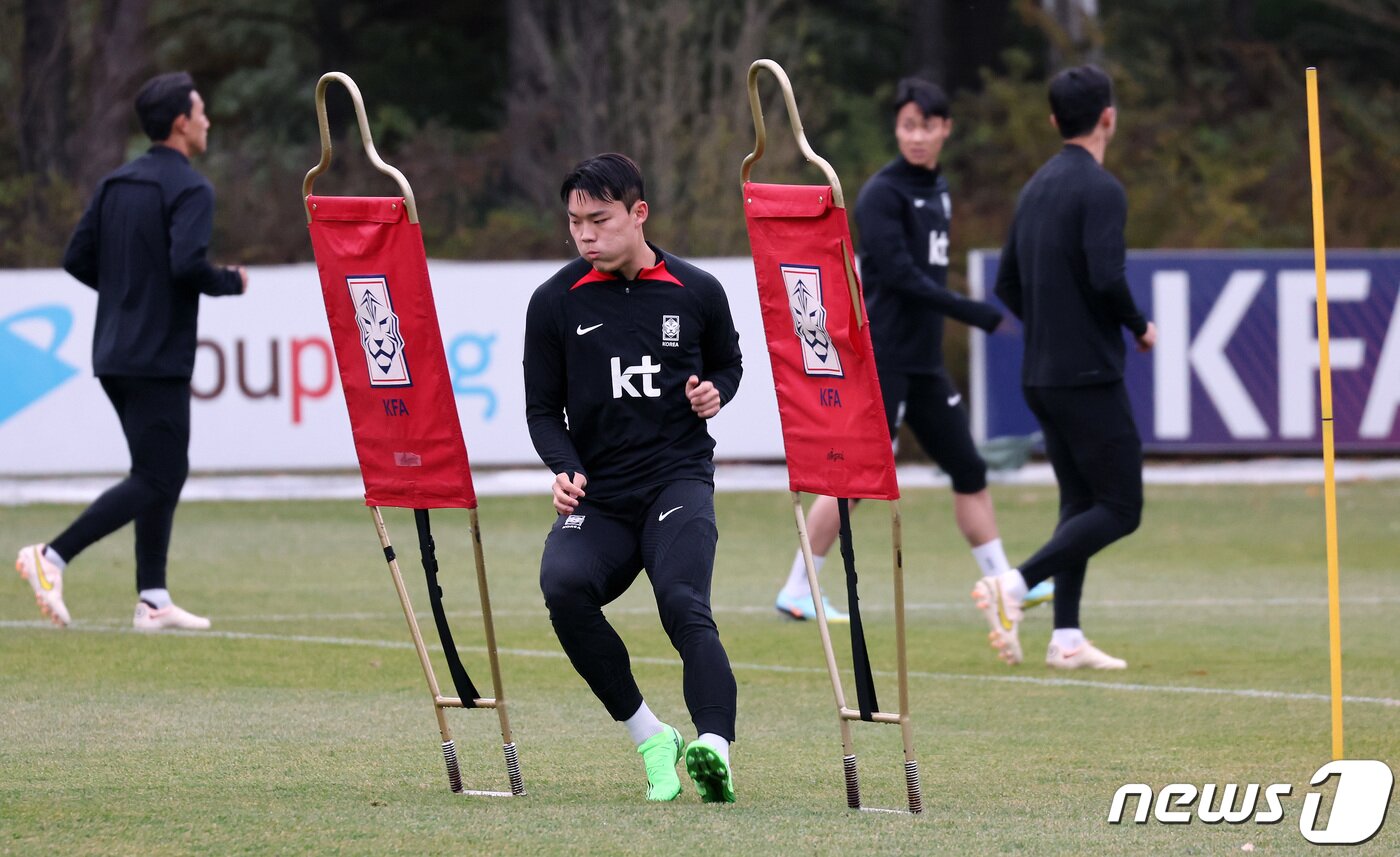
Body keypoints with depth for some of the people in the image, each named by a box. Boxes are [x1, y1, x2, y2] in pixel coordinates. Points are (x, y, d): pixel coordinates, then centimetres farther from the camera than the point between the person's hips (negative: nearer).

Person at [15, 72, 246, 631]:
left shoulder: (116, 185, 12)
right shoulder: (190, 190, -12)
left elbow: (77, 260, 10)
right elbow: (188, 265, -25)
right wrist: (232, 283, -7)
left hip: (114, 355, 9)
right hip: (159, 361, -9)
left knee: (167, 474, 15)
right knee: (153, 482, -5)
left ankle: (153, 599, 11)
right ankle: (53, 557, -16)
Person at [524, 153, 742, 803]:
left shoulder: (696, 293, 5)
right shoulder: (555, 303, 4)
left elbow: (728, 363, 24)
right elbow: (543, 408, 9)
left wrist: (715, 391, -1)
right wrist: (565, 470, -10)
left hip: (678, 477, -1)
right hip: (597, 494, 2)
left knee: (683, 604, -28)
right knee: (563, 584, -28)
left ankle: (714, 748, -43)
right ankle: (648, 737, -16)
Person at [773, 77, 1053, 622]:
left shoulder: (937, 189, 14)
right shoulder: (882, 193, -12)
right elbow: (901, 276, -20)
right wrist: (978, 315, -22)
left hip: (925, 363, 8)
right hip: (882, 361, -8)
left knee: (969, 469, 9)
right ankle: (797, 592, 0)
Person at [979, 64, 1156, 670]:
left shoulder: (1036, 188, 13)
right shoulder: (1100, 189, -13)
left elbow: (1007, 284, 16)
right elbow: (1106, 276, -23)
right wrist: (1140, 327, -6)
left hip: (1042, 377, 8)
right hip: (1089, 376, -8)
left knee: (1080, 504, 13)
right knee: (1119, 509, -4)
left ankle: (1066, 637, 7)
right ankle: (1015, 585, -18)